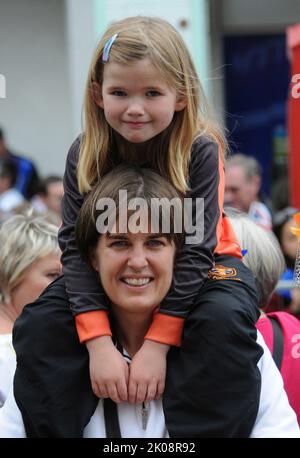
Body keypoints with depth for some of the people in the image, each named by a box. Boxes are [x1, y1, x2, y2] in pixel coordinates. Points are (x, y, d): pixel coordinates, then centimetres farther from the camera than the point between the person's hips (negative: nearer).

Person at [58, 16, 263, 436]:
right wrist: (99, 343, -34)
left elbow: (195, 247, -27)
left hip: (194, 271, -2)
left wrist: (156, 344, -33)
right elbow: (76, 245, -22)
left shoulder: (201, 151, -25)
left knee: (226, 315, -34)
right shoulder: (85, 155, -17)